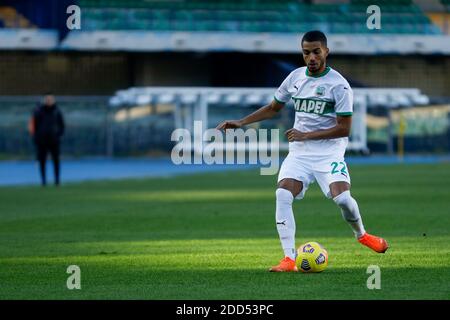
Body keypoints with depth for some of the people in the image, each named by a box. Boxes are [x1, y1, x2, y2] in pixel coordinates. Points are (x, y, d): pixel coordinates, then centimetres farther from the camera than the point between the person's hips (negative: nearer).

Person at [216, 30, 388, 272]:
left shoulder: (339, 85, -9)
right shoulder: (295, 77, 7)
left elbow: (344, 129, -11)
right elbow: (273, 108, 21)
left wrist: (306, 135, -15)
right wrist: (241, 123, 12)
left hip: (329, 151, -4)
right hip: (299, 152, 4)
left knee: (342, 197, -23)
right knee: (282, 195, -19)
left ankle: (361, 234, 11)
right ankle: (289, 258, -18)